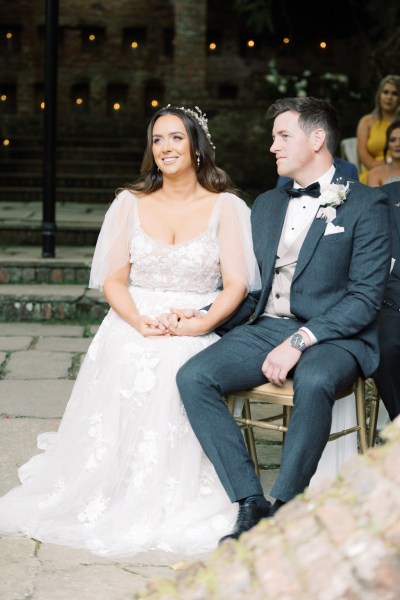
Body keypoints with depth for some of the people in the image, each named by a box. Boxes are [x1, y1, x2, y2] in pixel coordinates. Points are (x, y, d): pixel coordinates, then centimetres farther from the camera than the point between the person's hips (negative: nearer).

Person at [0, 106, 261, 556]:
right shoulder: (130, 203, 11)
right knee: (124, 367, -31)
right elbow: (113, 279, 6)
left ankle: (169, 498, -21)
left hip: (199, 327, -1)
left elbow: (236, 284, -3)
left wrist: (195, 327, -19)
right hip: (135, 323, 2)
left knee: (178, 369, -34)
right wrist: (139, 321, -14)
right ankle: (110, 490, -18)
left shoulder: (226, 206, 4)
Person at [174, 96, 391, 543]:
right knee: (192, 377, -21)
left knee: (313, 381, -39)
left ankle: (283, 509, -25)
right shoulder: (265, 205, 21)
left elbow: (365, 297, -9)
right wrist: (207, 318, 2)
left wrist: (300, 340, -19)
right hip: (264, 327, 6)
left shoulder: (365, 204, 1)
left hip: (333, 336, -5)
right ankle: (250, 505, -20)